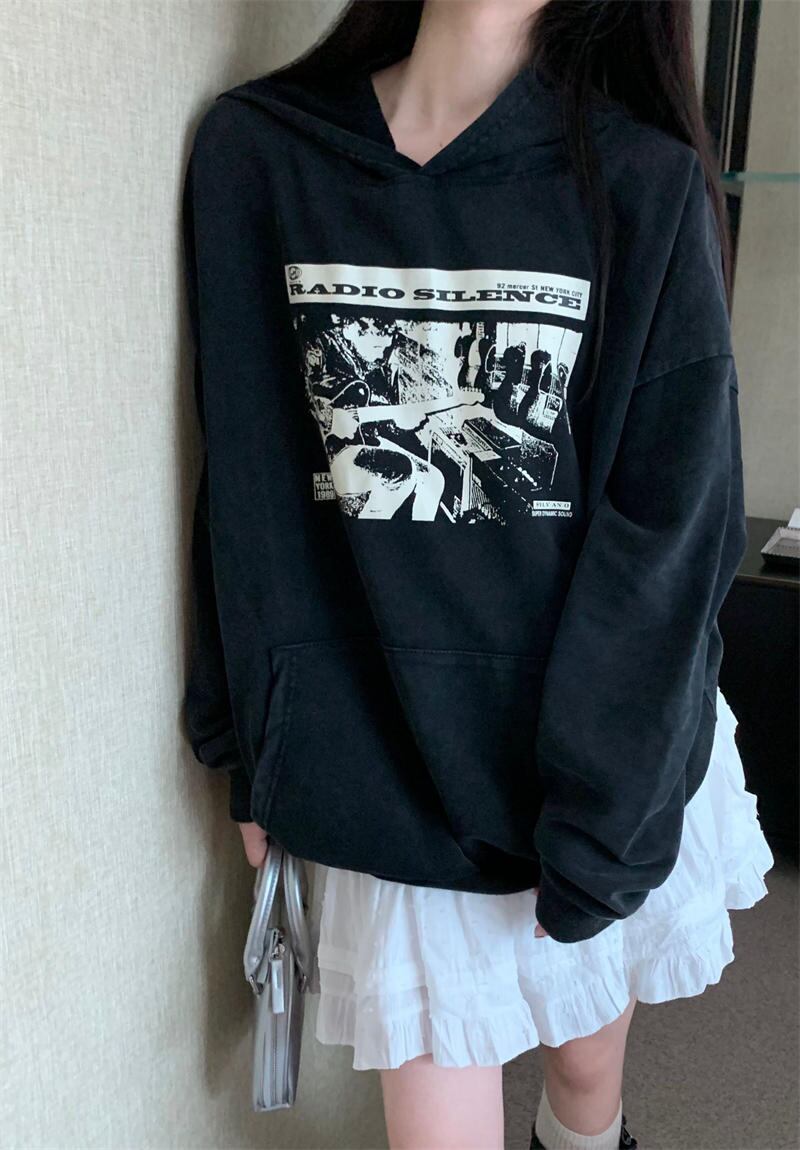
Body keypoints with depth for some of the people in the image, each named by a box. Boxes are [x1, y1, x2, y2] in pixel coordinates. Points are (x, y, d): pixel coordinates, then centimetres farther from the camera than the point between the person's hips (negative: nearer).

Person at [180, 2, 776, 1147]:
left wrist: (598, 814, -11)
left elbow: (669, 525, -11)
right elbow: (249, 482, -2)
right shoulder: (256, 152, -5)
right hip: (395, 749, 0)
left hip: (609, 742, 1)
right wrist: (264, 745, 2)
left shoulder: (644, 181, -9)